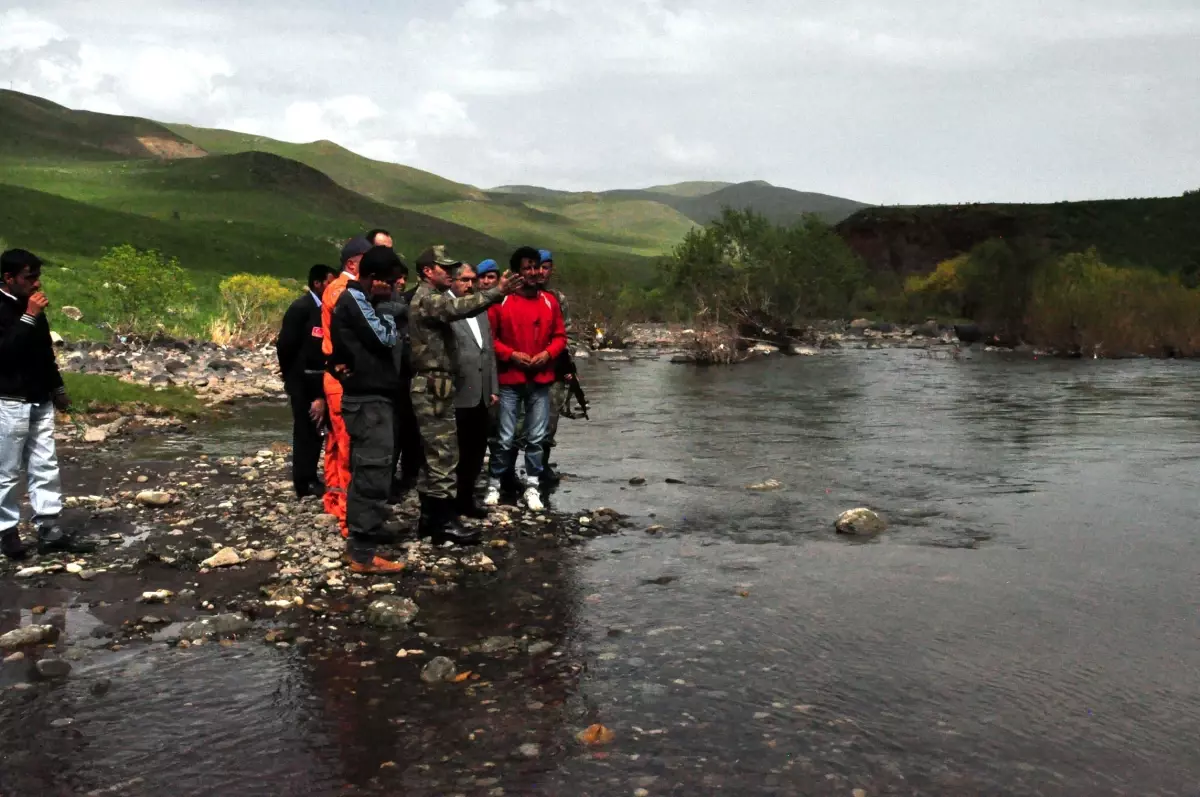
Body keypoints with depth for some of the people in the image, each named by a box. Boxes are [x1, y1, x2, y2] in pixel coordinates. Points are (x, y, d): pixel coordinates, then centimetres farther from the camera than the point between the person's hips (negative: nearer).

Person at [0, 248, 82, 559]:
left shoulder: (32, 307, 11)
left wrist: (57, 388, 24)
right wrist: (29, 318, -25)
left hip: (40, 402, 7)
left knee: (46, 467, 6)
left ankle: (49, 530, 10)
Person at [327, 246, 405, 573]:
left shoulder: (352, 298, 17)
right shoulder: (355, 299, -14)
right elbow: (385, 337, -19)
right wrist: (385, 305, -5)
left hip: (364, 395, 11)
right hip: (368, 399, -11)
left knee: (365, 469, 19)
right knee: (373, 470, -11)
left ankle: (364, 530, 31)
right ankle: (364, 553, -11)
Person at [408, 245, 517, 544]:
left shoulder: (430, 299, 24)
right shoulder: (427, 298, -11)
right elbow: (459, 307, -30)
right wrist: (497, 292, -35)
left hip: (433, 387, 11)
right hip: (433, 387, -11)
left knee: (434, 453, 13)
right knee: (444, 454, -9)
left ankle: (430, 516, 18)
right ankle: (444, 521, -5)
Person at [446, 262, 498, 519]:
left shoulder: (481, 311, 17)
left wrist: (493, 388, 14)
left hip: (480, 395, 8)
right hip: (457, 395, -7)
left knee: (477, 450, 14)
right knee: (456, 453, 2)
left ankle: (466, 498, 28)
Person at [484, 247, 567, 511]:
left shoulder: (550, 301, 5)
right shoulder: (501, 301, -6)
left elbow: (560, 336, 10)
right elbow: (488, 337, -3)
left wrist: (548, 353, -7)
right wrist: (511, 354, -14)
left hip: (540, 381, 3)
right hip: (509, 380, -3)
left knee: (536, 438, 7)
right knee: (505, 438, 1)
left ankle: (532, 488, 17)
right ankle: (494, 485, 16)